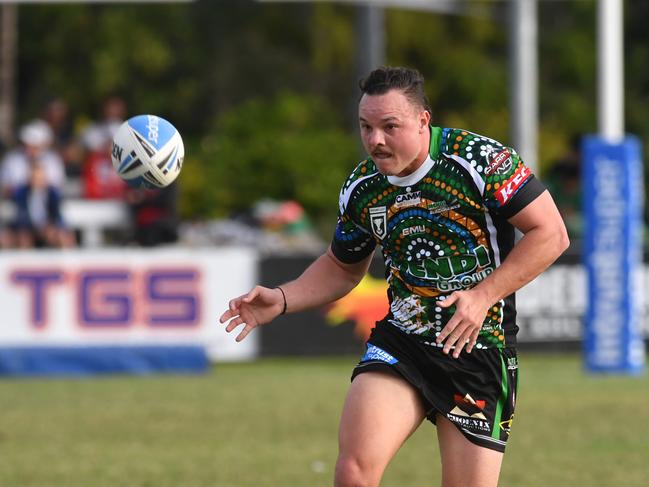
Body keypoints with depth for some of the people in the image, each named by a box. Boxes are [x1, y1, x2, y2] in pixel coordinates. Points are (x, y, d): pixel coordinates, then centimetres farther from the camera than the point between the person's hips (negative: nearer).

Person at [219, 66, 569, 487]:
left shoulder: (480, 160, -13)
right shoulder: (361, 188, 3)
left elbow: (551, 234, -11)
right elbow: (343, 267, 21)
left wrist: (483, 296, -19)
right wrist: (281, 300, 5)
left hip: (479, 349, -3)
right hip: (400, 340, 3)